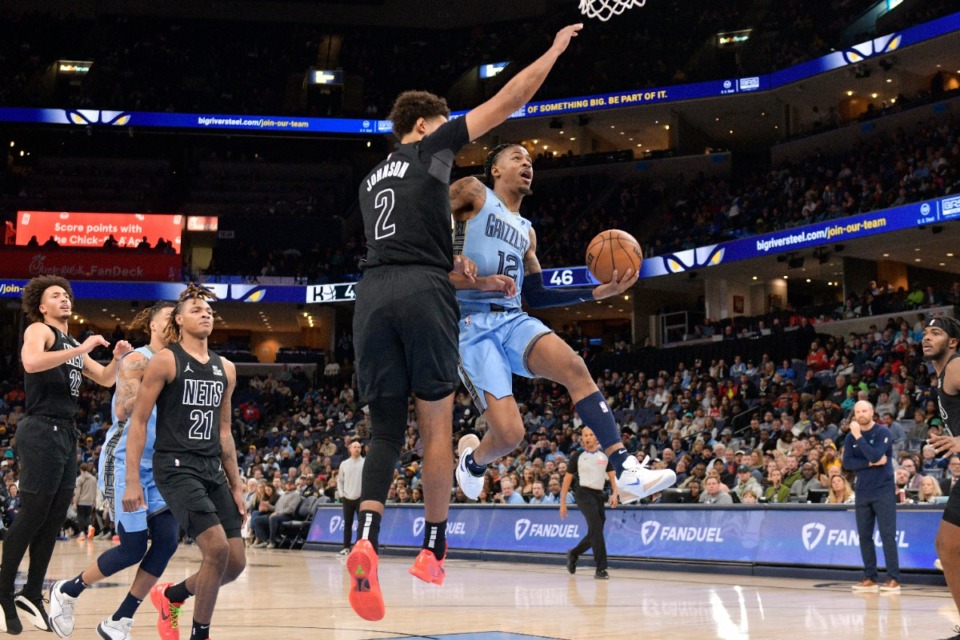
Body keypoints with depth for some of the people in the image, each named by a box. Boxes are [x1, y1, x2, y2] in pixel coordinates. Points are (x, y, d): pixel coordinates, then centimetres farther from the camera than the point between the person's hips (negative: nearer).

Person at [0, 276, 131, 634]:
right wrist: (81, 349, -24)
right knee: (33, 515, -8)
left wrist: (117, 358, 4)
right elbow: (31, 362, -26)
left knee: (53, 520, 9)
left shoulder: (73, 345, 21)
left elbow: (106, 380, 24)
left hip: (66, 433, 8)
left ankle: (32, 595, 16)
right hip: (41, 431, -8)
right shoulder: (38, 330, -4)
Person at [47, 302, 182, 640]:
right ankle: (67, 591, 19)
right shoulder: (137, 360, -10)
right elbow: (123, 411, -20)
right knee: (133, 547, -7)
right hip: (125, 461, -7)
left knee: (167, 541, -6)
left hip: (159, 464, 7)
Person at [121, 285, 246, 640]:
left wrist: (236, 486, 15)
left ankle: (171, 595, 28)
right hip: (175, 467, -7)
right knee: (217, 548, -21)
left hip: (213, 470, 7)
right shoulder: (165, 361, -4)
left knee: (235, 563, 1)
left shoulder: (225, 369, 14)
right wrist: (132, 481, -13)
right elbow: (138, 421, -5)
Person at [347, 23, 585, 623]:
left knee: (385, 427, 4)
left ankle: (367, 537, -19)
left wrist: (452, 264, 39)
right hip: (423, 291, -5)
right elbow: (507, 101, 13)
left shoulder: (372, 179, 28)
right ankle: (433, 550, 8)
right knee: (437, 423, 4)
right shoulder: (433, 146, 11)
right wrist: (555, 50, 22)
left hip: (373, 292, 5)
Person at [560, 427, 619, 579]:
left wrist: (614, 493, -10)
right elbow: (567, 479, 4)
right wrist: (562, 503, 1)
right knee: (597, 528, -19)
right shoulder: (578, 456, 1)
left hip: (599, 494, 5)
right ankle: (601, 568, -20)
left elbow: (612, 476, 9)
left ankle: (573, 554, 36)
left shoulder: (604, 455, 10)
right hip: (584, 493, -5)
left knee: (594, 534, 10)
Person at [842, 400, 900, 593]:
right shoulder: (850, 437, 8)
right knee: (864, 535, 5)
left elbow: (874, 455, -21)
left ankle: (893, 579, -7)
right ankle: (870, 578, 11)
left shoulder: (883, 432, -6)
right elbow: (847, 463, -2)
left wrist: (858, 436, -20)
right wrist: (871, 463, -13)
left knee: (887, 535, -8)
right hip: (862, 491, 5)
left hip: (883, 490, -5)